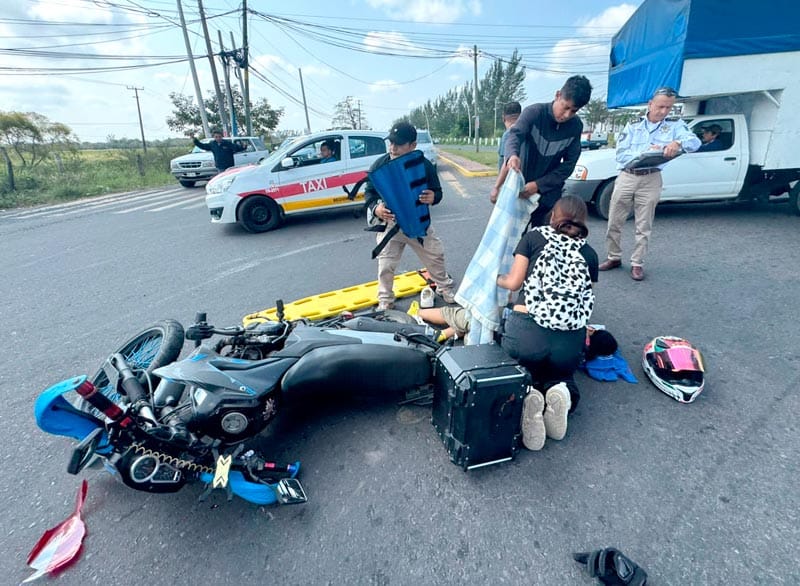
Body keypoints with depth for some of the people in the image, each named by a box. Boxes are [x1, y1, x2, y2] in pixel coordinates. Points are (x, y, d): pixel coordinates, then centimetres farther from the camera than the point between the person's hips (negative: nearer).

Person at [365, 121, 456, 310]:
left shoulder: (425, 165, -11)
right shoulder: (380, 165, -12)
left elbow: (437, 191, -3)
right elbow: (368, 192, -4)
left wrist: (433, 197, -30)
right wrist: (376, 208, -27)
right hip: (389, 223, -1)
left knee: (435, 256, 11)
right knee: (386, 265, 2)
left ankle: (445, 289, 36)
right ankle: (385, 301, 23)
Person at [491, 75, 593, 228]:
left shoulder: (576, 127, -2)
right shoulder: (533, 113, -10)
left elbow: (569, 164, -4)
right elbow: (514, 135, -26)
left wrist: (539, 185, -17)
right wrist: (513, 155, -50)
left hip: (549, 194, 2)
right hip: (520, 189, -2)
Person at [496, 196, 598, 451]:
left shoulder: (535, 236, 10)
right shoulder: (589, 254, 16)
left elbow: (514, 282, 6)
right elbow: (584, 298, 14)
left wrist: (497, 279, 27)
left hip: (526, 332, -2)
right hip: (570, 343, 2)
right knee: (560, 373, 32)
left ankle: (525, 395, -8)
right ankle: (561, 391, -3)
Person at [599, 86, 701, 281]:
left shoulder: (675, 125, 5)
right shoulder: (633, 126, 6)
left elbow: (695, 142, -10)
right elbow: (620, 154, -4)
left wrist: (678, 143, -31)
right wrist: (645, 152, -19)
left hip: (650, 180, -1)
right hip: (626, 177, 1)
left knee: (644, 227, 3)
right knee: (614, 222, 5)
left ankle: (637, 263, 13)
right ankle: (614, 258, 20)